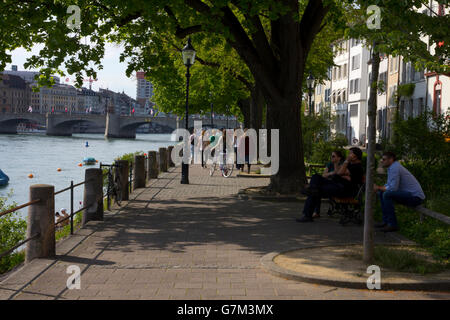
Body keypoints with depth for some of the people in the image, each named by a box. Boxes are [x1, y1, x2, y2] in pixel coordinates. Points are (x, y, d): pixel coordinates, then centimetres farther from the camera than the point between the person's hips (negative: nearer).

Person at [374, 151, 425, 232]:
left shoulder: (394, 168, -18)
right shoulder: (392, 167, 14)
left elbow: (393, 188, -24)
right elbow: (389, 185, 20)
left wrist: (379, 188, -10)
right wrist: (378, 187, 1)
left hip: (415, 196, -11)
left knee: (387, 194, -27)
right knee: (381, 193, 11)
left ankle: (393, 225, -19)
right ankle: (386, 221, 12)